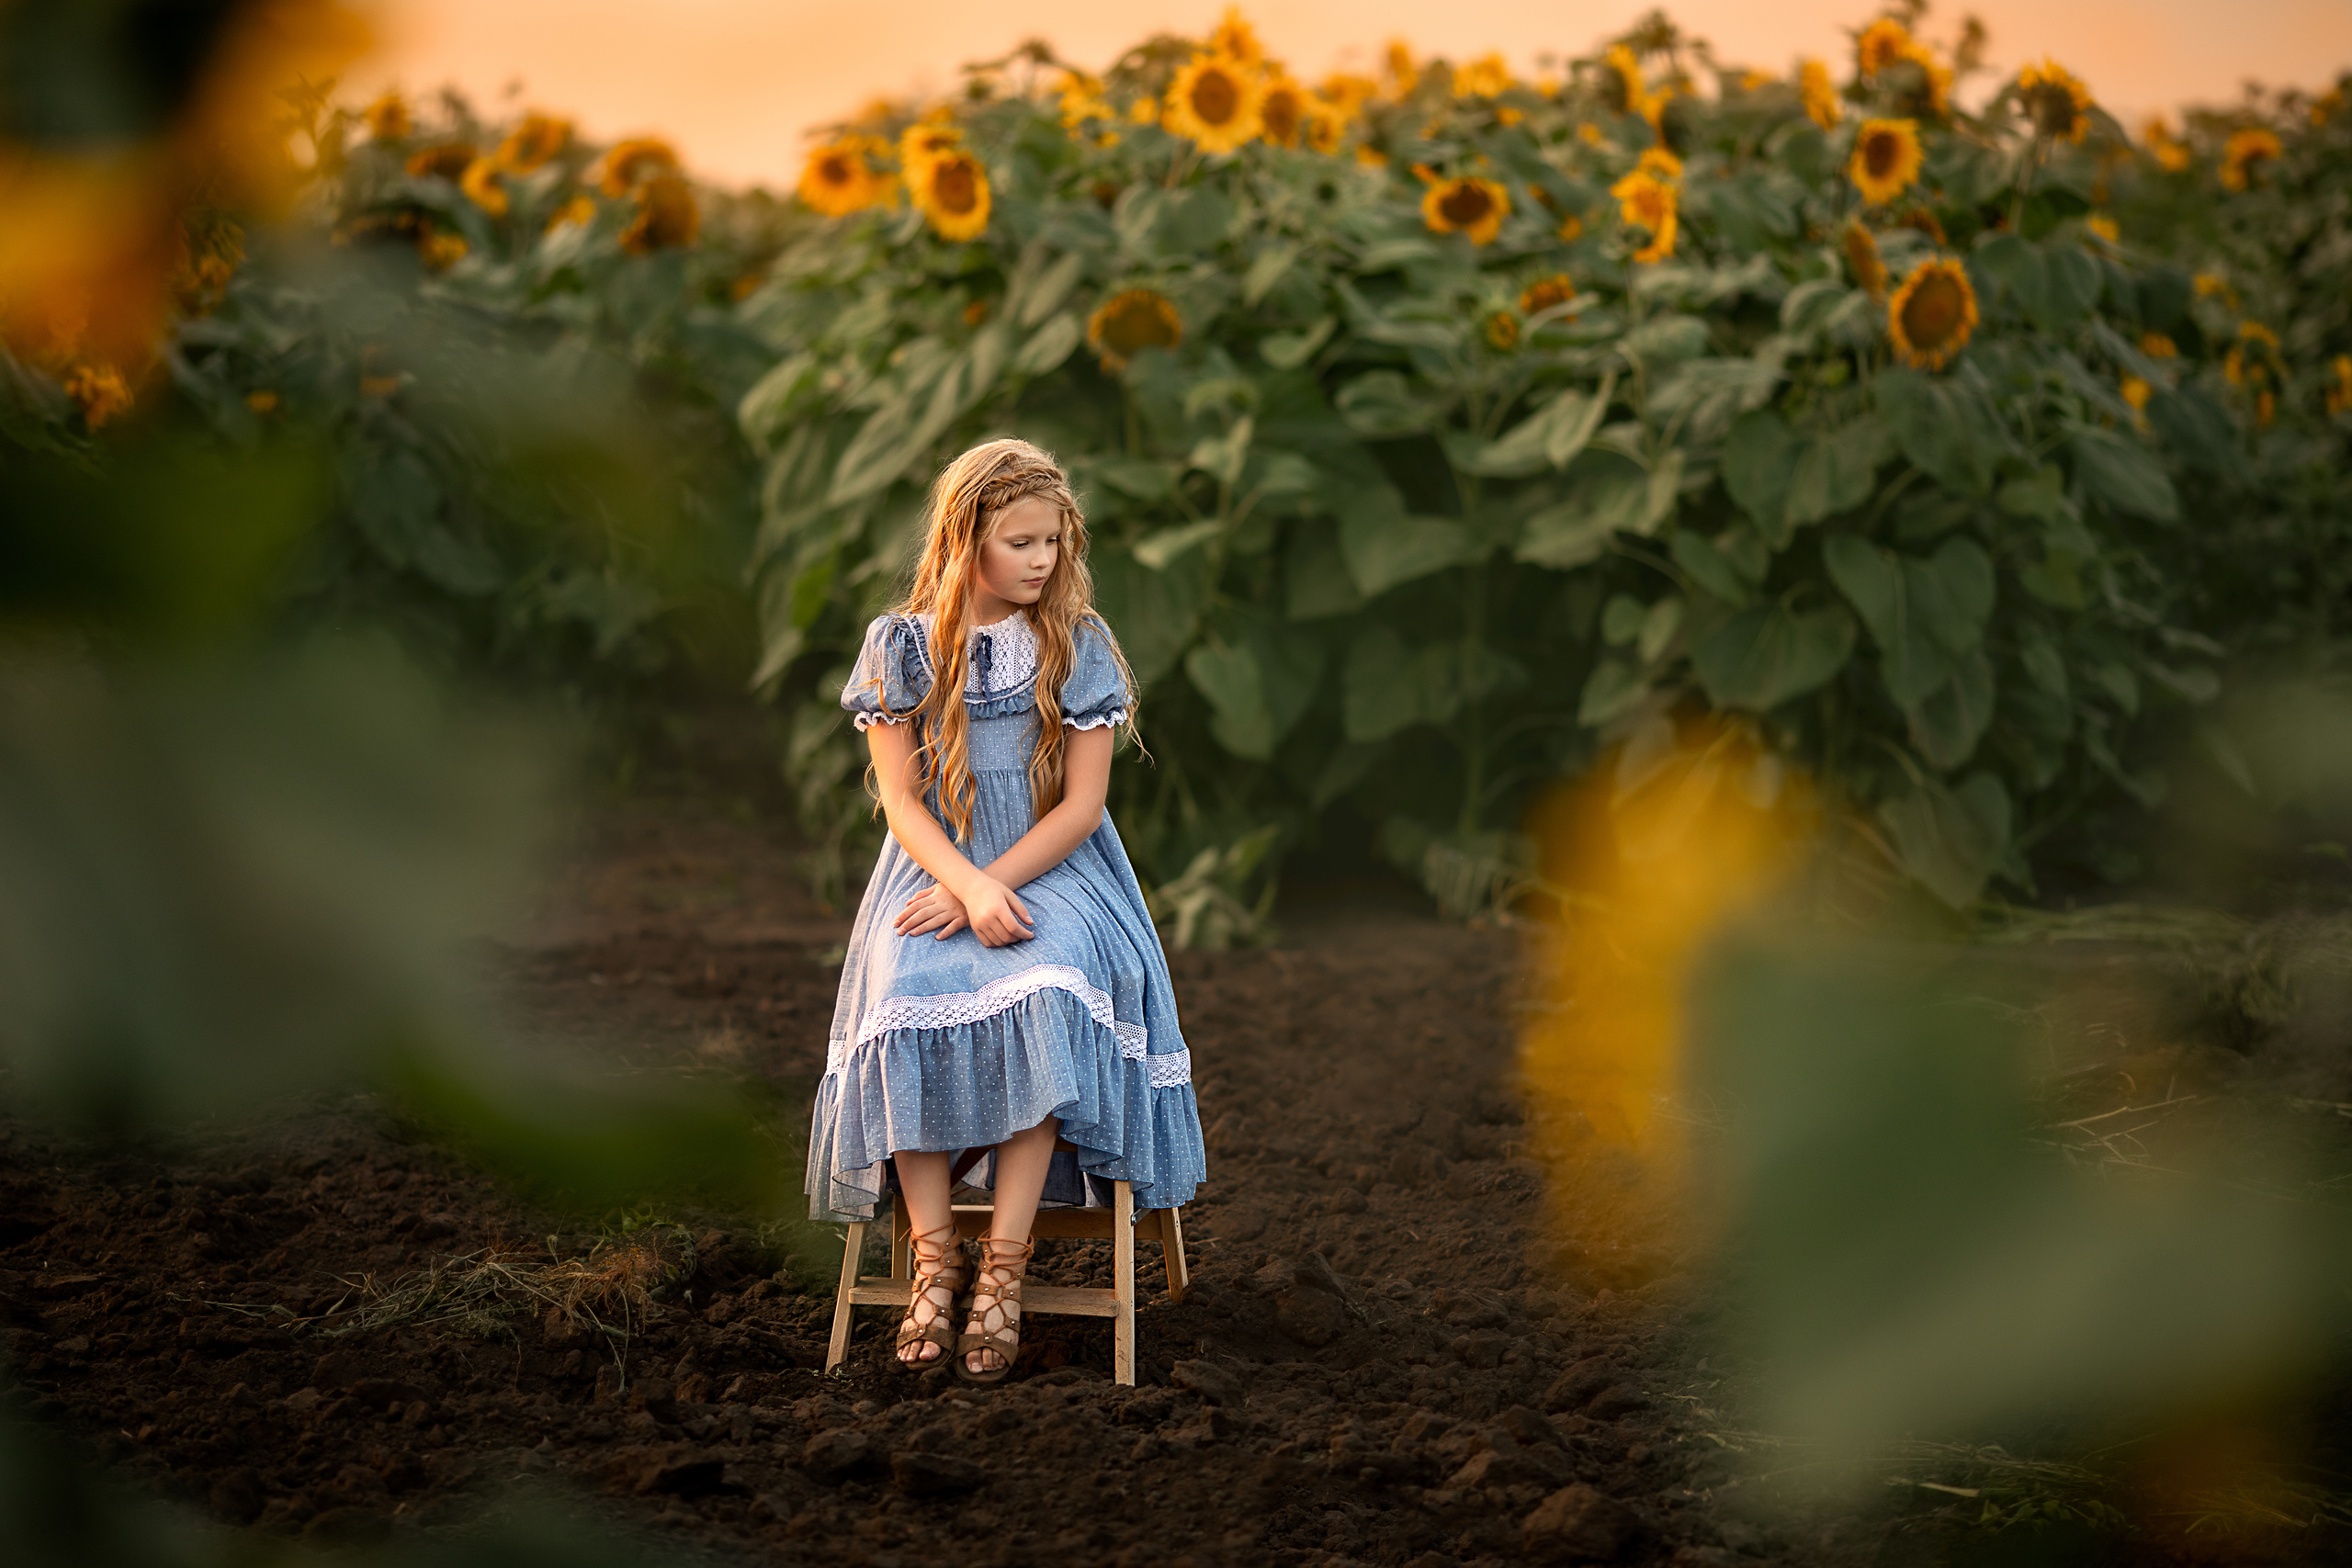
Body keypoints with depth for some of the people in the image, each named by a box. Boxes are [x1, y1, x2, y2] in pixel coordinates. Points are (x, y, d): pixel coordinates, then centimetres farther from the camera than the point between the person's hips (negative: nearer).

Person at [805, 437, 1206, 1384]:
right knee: (906, 991, -32)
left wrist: (984, 889, -15)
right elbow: (901, 800, 1)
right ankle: (933, 1252, -25)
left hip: (1053, 868, -1)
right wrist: (968, 885, -18)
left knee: (1047, 993, -34)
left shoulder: (1077, 644, 1)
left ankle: (1005, 1261, -30)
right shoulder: (903, 645, 3)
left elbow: (1081, 806, -3)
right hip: (936, 867, 1)